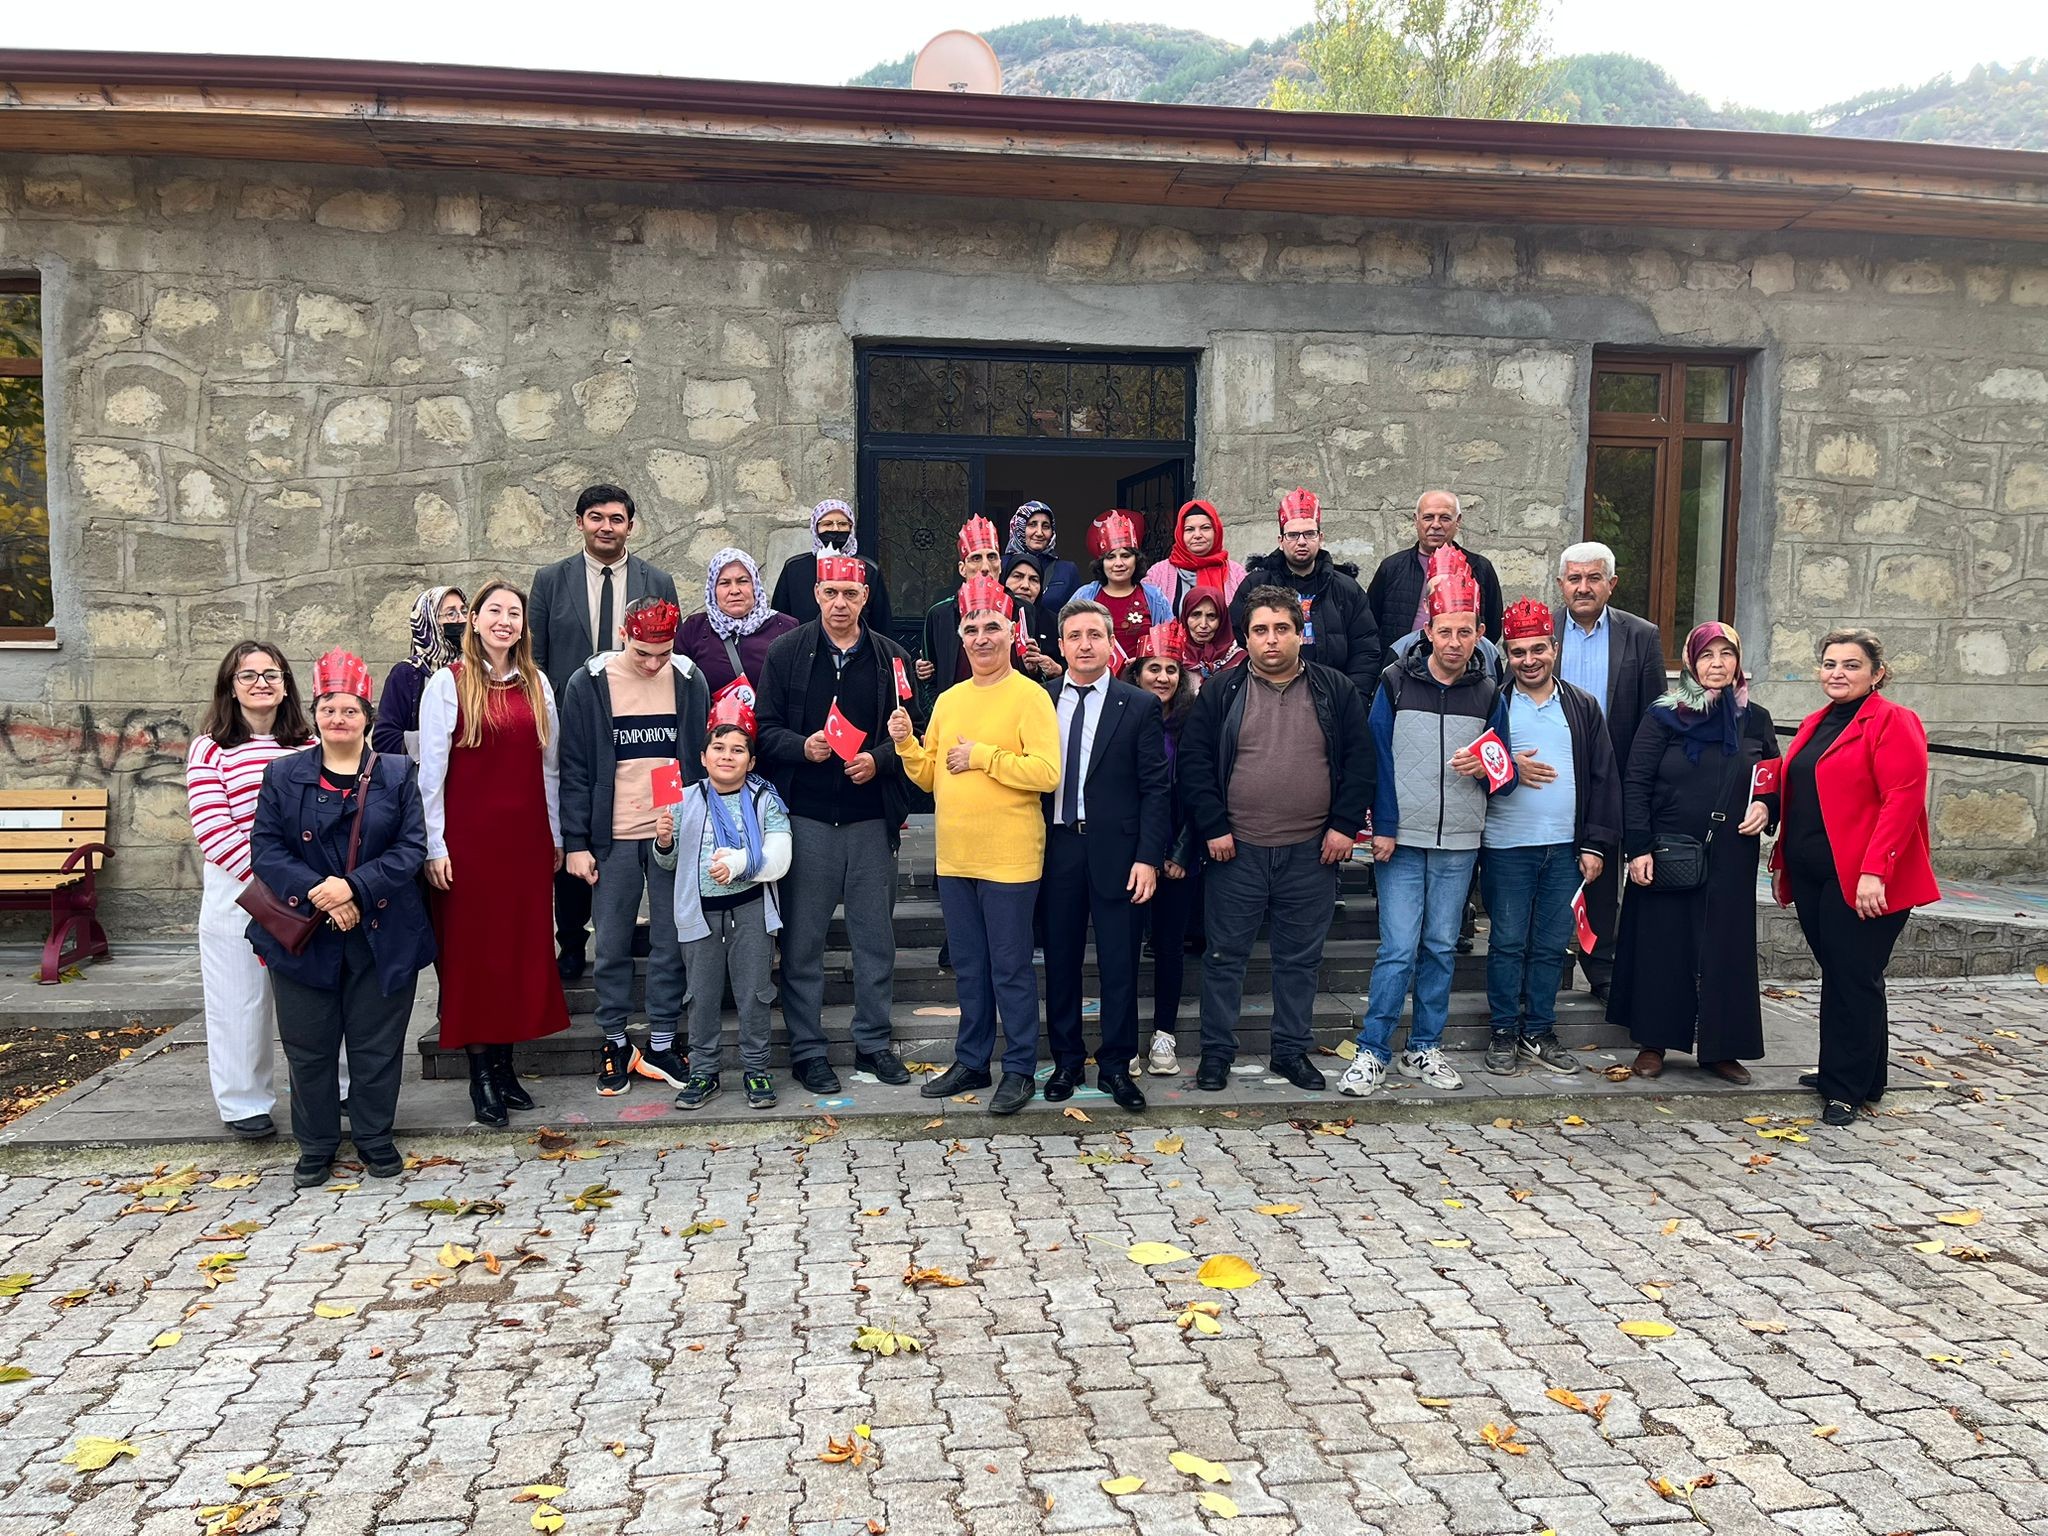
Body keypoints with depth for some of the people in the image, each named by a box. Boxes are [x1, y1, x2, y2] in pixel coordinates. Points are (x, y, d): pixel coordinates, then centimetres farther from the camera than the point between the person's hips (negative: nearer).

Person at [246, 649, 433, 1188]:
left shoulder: (397, 774, 3)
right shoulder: (282, 775, 5)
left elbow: (412, 846, -4)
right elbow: (266, 848, -2)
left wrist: (355, 887, -17)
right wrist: (315, 891, -17)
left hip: (382, 935, 0)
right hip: (304, 935, 1)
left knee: (377, 1044, 7)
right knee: (309, 1047, 8)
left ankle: (375, 1138, 23)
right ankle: (315, 1146, 22)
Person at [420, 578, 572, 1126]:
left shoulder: (537, 685, 9)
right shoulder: (449, 683, -3)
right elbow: (431, 769, -6)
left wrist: (555, 835, 11)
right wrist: (434, 846, -10)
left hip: (526, 836, 4)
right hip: (468, 837, -4)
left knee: (522, 947, 7)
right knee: (473, 948, 2)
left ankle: (505, 1061, 18)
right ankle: (481, 1072, 9)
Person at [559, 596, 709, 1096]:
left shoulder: (690, 681, 1)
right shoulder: (588, 685, -3)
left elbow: (703, 758, 8)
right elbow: (574, 770, -1)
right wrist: (575, 843, -5)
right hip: (612, 839, -1)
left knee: (672, 944, 6)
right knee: (612, 947, 7)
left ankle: (660, 1045, 18)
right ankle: (615, 1044, 21)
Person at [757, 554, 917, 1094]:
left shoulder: (892, 657, 6)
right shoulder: (786, 653, 3)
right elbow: (765, 729, 1)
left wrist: (879, 759, -11)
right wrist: (801, 746, -17)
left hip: (872, 818, 2)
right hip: (806, 816, -1)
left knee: (876, 936, 9)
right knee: (803, 939, 4)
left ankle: (874, 1042, 23)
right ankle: (806, 1050, 15)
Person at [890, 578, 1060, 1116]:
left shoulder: (1029, 696, -9)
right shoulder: (948, 700, 12)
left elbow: (1047, 771, -20)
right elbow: (927, 776, 15)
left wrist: (982, 756, -17)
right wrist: (906, 743, -3)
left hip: (1009, 859, -6)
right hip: (954, 858, 6)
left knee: (1010, 969, 2)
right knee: (968, 968, 16)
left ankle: (1020, 1069, 14)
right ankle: (971, 1061, 29)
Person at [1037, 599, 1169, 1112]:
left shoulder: (1139, 705, 1)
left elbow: (1155, 787, -2)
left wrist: (1148, 857, -9)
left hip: (1116, 851, -2)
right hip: (1056, 848, 2)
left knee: (1119, 964, 4)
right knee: (1060, 960, 10)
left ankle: (1115, 1065, 16)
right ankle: (1067, 1061, 23)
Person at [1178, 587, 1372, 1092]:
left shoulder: (1335, 690, 4)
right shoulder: (1220, 692, 1)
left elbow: (1359, 760, 3)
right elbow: (1194, 761, -1)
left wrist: (1344, 825, -5)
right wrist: (1212, 827, -8)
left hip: (1311, 853, 1)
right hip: (1236, 850, -1)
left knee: (1301, 958, 11)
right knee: (1225, 955, 7)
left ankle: (1292, 1050, 25)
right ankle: (1216, 1051, 19)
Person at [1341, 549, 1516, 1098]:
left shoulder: (1489, 694, 5)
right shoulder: (1396, 683, -1)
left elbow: (1507, 776, 8)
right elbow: (1379, 759, -2)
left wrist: (1487, 769, -15)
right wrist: (1383, 827, -9)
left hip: (1458, 845, 3)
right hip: (1401, 840, -3)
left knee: (1441, 947, 9)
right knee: (1398, 948, -6)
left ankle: (1424, 1048, 21)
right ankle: (1372, 1052, 3)